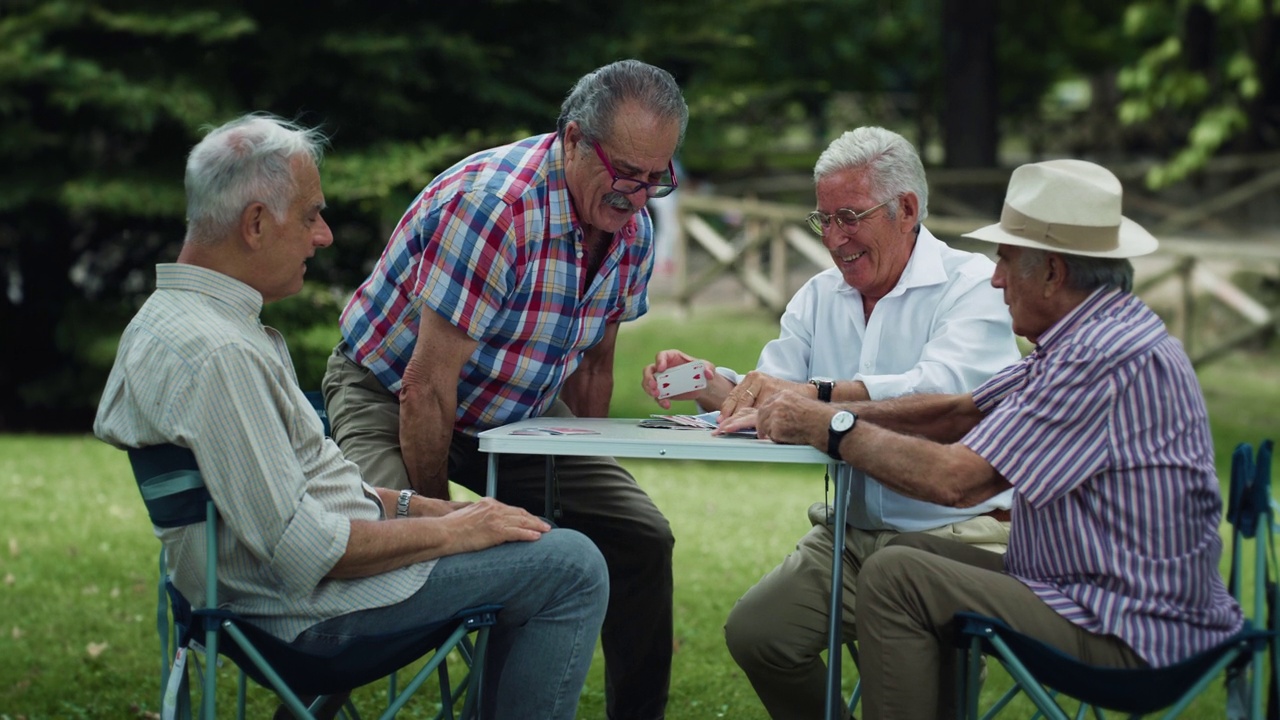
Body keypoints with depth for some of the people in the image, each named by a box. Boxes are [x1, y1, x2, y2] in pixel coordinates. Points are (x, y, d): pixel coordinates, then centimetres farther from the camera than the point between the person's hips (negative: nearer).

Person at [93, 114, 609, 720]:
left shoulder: (167, 317, 10)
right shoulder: (218, 353, -25)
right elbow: (303, 549, -26)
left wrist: (409, 506, 10)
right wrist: (449, 531, -14)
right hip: (307, 605, -11)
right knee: (572, 567, -10)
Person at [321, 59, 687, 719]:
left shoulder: (632, 231, -7)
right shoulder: (492, 206, -32)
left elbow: (592, 366, 8)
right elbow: (427, 391, -27)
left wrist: (583, 487, 7)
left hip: (519, 409, 7)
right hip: (388, 396, -7)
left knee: (640, 538, -2)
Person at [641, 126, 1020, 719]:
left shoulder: (972, 286, -8)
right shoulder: (819, 297, 15)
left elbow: (942, 390, -26)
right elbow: (774, 394, 7)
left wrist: (815, 394, -36)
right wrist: (708, 386, -16)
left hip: (956, 534, -7)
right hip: (851, 533, 7)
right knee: (753, 630, -8)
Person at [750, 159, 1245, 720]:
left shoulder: (1107, 358, -22)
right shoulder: (1092, 338, 11)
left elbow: (954, 479, -24)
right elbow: (959, 412, 16)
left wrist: (828, 428, -11)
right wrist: (821, 408, 7)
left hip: (1128, 640, -10)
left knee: (895, 576, -12)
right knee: (917, 551, 15)